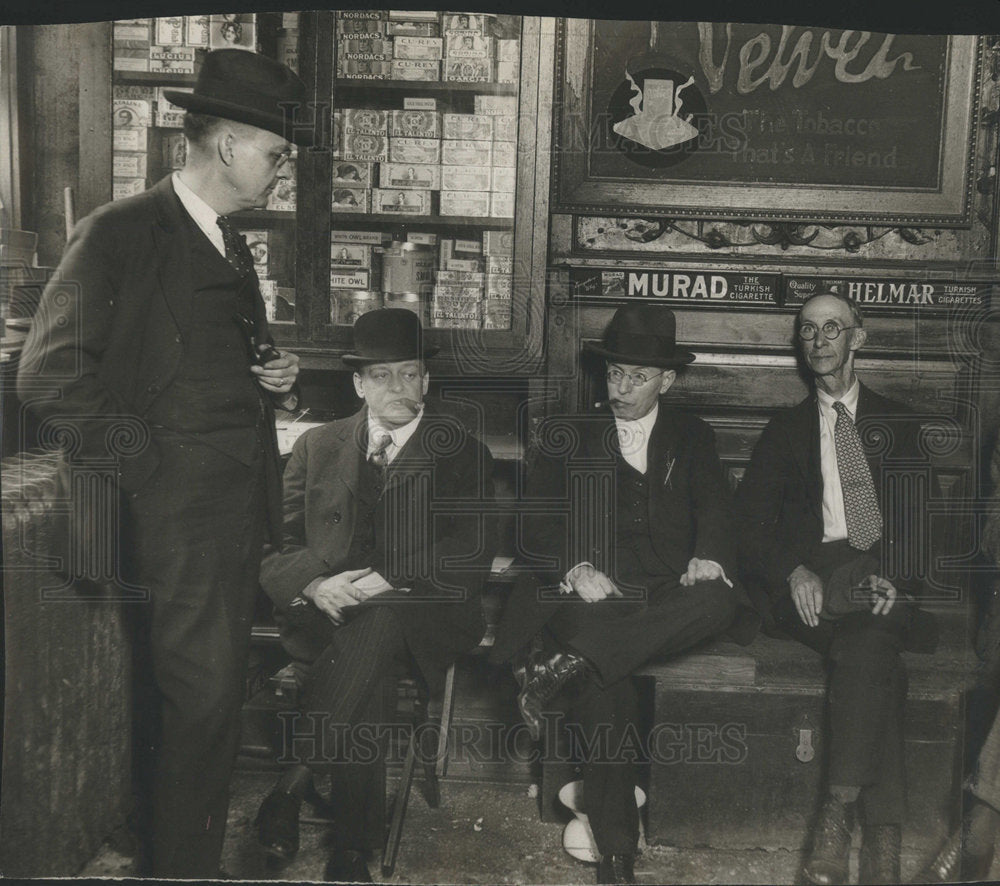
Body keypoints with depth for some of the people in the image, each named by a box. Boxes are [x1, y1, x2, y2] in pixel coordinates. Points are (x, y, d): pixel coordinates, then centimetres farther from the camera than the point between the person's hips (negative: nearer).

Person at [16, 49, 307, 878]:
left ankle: (199, 851, 32)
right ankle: (181, 863, 16)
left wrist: (276, 377, 6)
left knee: (216, 691, 16)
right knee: (201, 696, -3)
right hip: (180, 507, -8)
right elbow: (50, 375, -16)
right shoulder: (120, 234, -11)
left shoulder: (232, 244, 16)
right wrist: (147, 462, -15)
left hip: (244, 501, 8)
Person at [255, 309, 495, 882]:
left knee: (379, 621, -36)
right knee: (361, 686, -33)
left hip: (420, 618, -1)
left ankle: (289, 790, -31)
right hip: (324, 614, 1)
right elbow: (275, 547, 9)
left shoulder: (463, 454, 11)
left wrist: (390, 581, -18)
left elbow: (471, 556, -2)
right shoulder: (317, 447, 17)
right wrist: (316, 584, -14)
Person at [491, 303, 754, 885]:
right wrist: (577, 569, -14)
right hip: (591, 594, -1)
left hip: (667, 595, 2)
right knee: (604, 684, -30)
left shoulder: (693, 439, 20)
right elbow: (538, 524, 7)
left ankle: (565, 665, -36)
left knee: (720, 600, -33)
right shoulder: (568, 437, 17)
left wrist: (709, 556, -17)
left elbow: (717, 510, 7)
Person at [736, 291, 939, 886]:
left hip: (883, 578, 1)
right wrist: (795, 572, -13)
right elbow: (752, 523, 8)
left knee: (867, 642, -35)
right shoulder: (786, 430, 20)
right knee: (877, 654, -32)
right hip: (812, 582, -1)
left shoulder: (896, 423, 21)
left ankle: (839, 810, -35)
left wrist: (893, 578, -12)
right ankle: (883, 835, -35)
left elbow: (920, 517, 10)